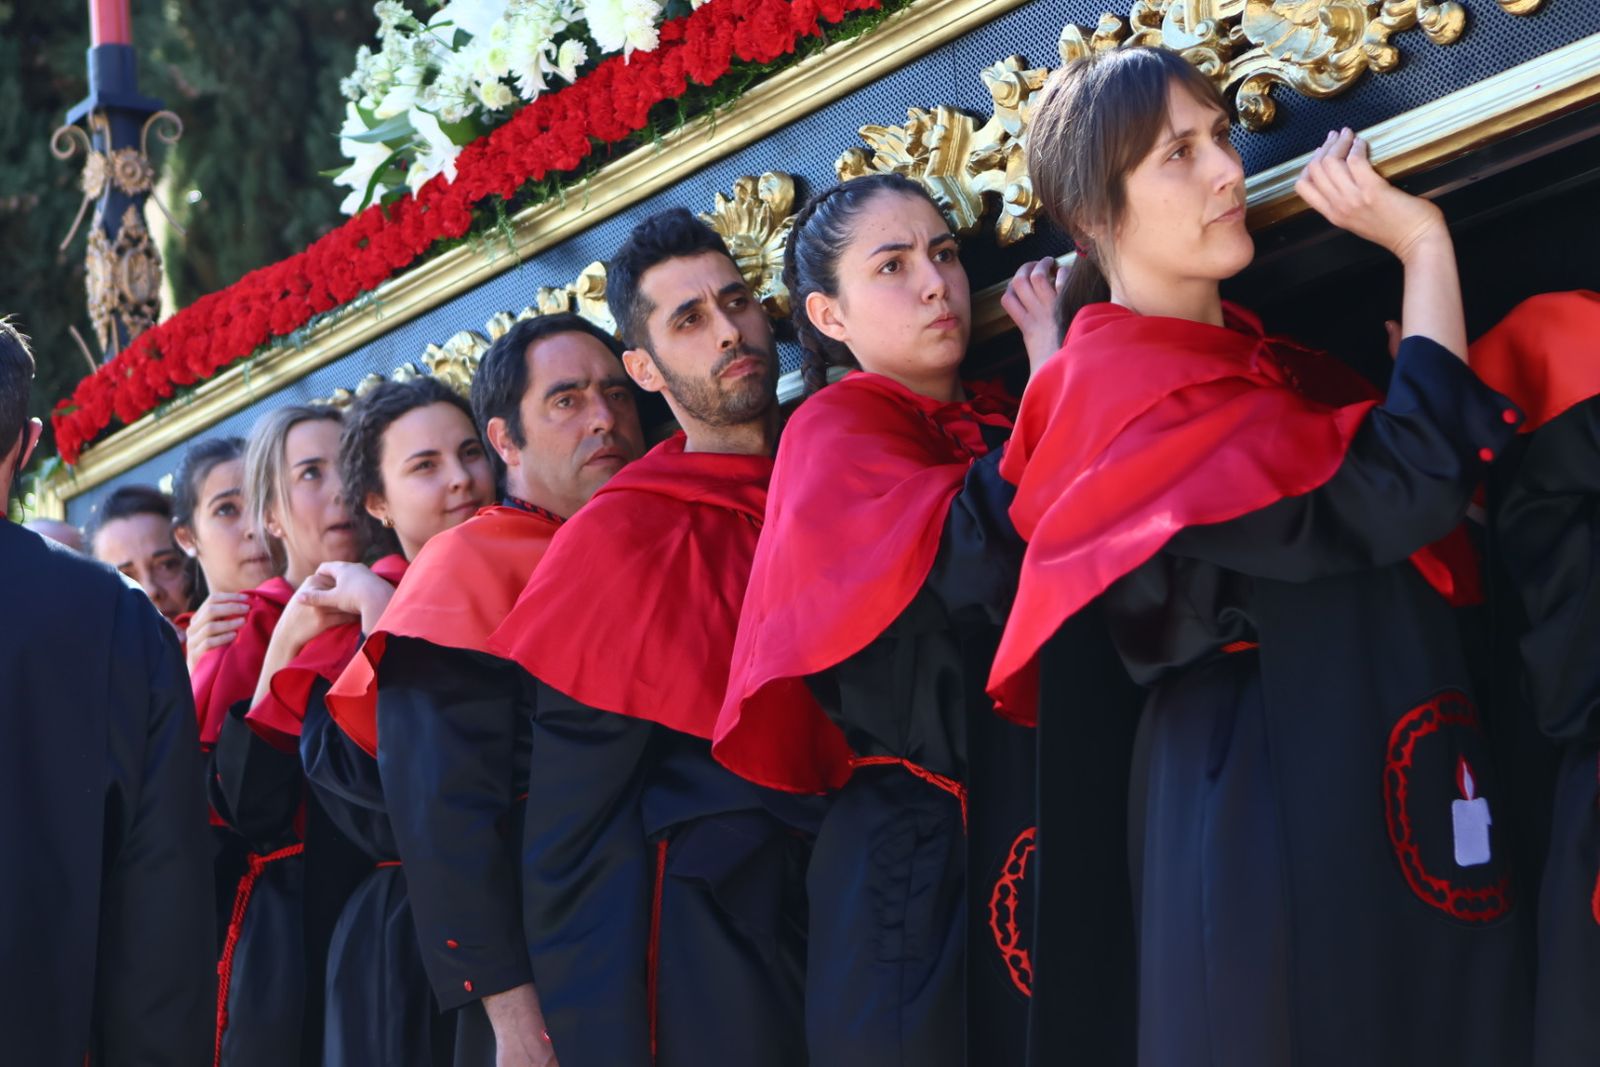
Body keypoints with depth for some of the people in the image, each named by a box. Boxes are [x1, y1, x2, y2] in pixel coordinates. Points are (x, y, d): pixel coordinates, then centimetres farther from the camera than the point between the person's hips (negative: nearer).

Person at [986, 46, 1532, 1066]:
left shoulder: (1263, 358, 15)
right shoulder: (1126, 388, -13)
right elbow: (1398, 493, -21)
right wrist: (1423, 247, -13)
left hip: (1395, 799, 9)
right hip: (1274, 816, -9)